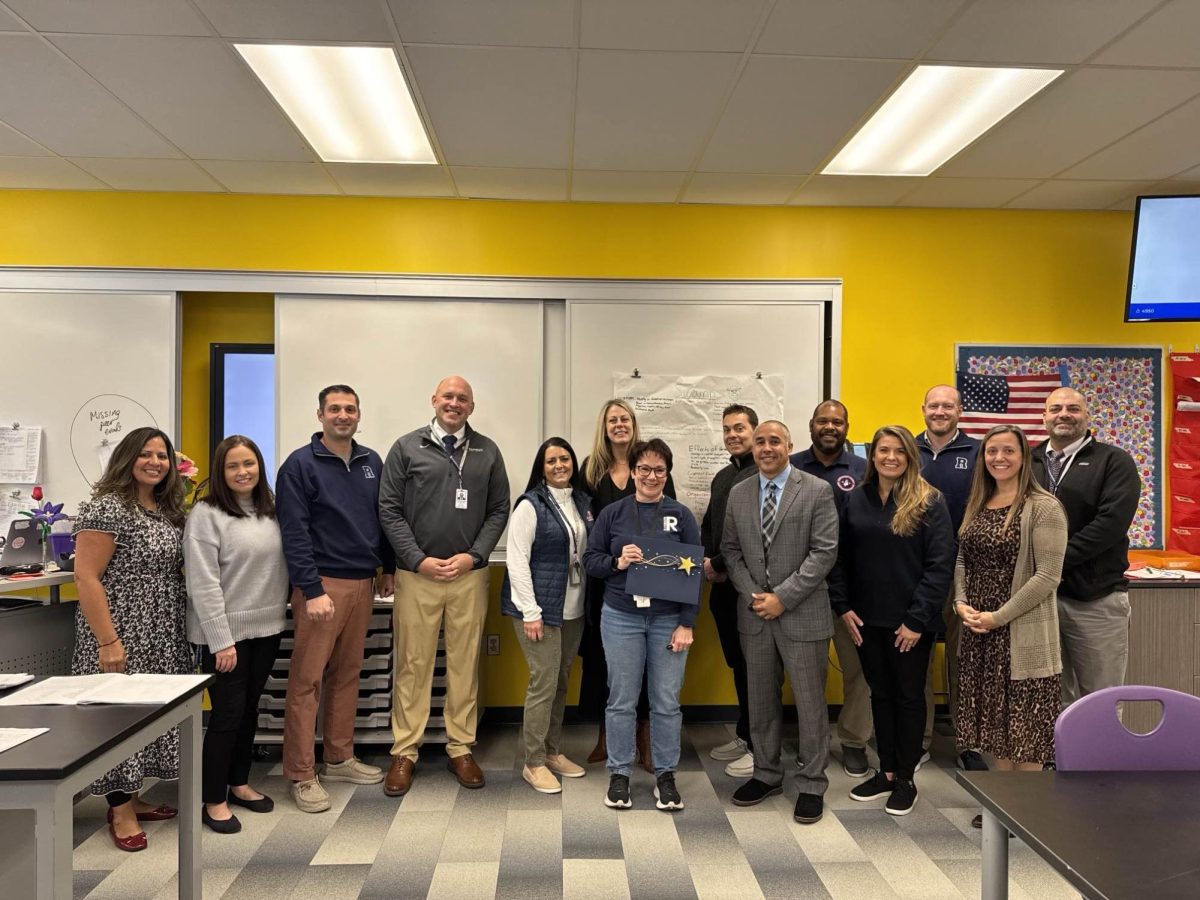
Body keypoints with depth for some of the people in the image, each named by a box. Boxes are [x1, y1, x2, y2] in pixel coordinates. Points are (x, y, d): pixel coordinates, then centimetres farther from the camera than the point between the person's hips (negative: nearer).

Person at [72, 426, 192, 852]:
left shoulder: (168, 509, 10)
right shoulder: (106, 507, -14)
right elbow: (86, 577, -18)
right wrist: (107, 640, -20)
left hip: (162, 637, 8)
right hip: (122, 634, -8)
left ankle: (132, 796, 26)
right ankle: (120, 810, 13)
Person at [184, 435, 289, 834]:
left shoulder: (271, 511, 7)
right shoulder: (206, 513, -12)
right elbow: (203, 583, -16)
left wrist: (282, 611, 4)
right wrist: (221, 640, -17)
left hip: (267, 627, 6)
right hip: (227, 631, -6)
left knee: (250, 708, 16)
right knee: (228, 712, 0)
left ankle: (239, 783, 31)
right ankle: (214, 800, 15)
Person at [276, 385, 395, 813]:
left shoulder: (371, 462, 10)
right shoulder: (300, 465, -7)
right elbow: (295, 534, -12)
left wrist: (388, 567, 14)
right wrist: (312, 591, -17)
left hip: (363, 584, 6)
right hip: (322, 584, -6)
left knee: (348, 674, 14)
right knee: (306, 679, -1)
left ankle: (340, 758, 26)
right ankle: (301, 775, 8)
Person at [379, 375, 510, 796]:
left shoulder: (487, 451, 7)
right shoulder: (407, 447, 3)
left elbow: (499, 510, 6)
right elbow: (389, 509, 0)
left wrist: (473, 556, -6)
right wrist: (419, 560, -9)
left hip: (470, 575, 2)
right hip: (417, 573, -1)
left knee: (465, 664, 8)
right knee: (412, 665, 5)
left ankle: (461, 749, 21)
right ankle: (404, 752, 17)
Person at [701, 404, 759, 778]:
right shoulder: (722, 477, 17)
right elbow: (708, 525, 21)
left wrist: (721, 564, -14)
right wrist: (705, 560, 3)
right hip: (723, 586, 8)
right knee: (737, 664, 17)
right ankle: (744, 736, 30)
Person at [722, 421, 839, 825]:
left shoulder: (817, 490, -6)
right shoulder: (738, 493, 7)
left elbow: (824, 552, -11)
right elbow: (731, 550, 9)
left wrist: (782, 597, -15)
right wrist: (753, 595, -6)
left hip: (802, 614, -4)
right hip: (754, 614, 4)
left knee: (810, 703, 6)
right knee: (760, 700, 14)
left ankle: (811, 785, 21)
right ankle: (766, 774, 31)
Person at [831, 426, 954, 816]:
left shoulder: (929, 502, -8)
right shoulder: (855, 500, 4)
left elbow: (940, 564, -12)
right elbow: (841, 558, 6)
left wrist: (917, 618, -15)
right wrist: (843, 606, -2)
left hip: (910, 622, -4)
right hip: (866, 620, 4)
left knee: (909, 697, 10)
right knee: (880, 694, 15)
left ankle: (906, 779, 23)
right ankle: (886, 771, 29)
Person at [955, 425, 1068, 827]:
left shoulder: (1043, 507, -10)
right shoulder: (977, 505, 10)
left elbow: (1047, 576, -15)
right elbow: (962, 561, 15)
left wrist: (998, 616, -17)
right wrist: (962, 603, -3)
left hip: (1023, 632, -6)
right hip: (978, 632, 6)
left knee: (1025, 722, 3)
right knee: (994, 716, 14)